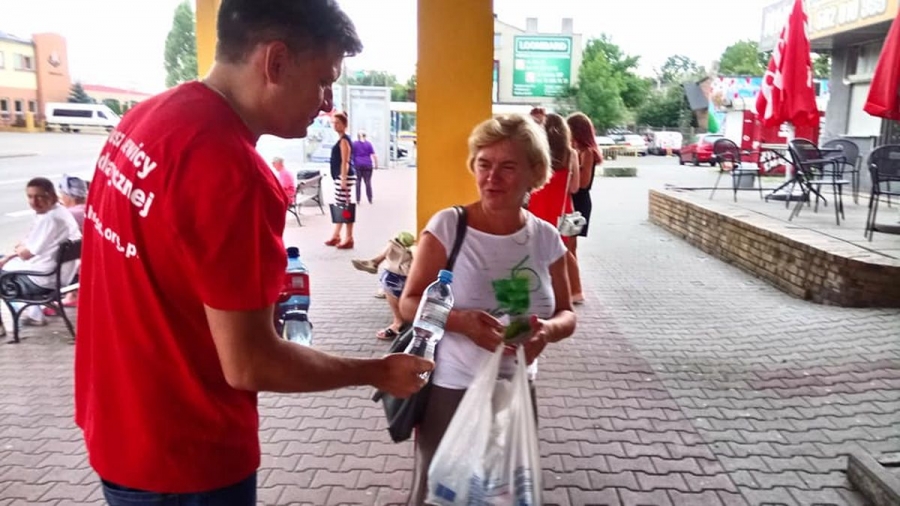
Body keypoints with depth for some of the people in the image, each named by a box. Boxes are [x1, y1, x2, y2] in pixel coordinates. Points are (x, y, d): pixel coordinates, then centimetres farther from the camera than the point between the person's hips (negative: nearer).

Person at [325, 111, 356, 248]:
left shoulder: (344, 140, -12)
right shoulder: (341, 139, 18)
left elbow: (345, 162, -18)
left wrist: (344, 179, -22)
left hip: (344, 177, -10)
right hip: (340, 177, 10)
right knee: (339, 207, 14)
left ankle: (349, 239, -4)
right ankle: (336, 236, 21)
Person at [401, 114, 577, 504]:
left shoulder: (545, 238, -3)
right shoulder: (447, 226, -14)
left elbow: (566, 315, 4)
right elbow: (410, 303, -11)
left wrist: (548, 329, -19)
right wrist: (461, 320, -29)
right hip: (450, 389, -3)